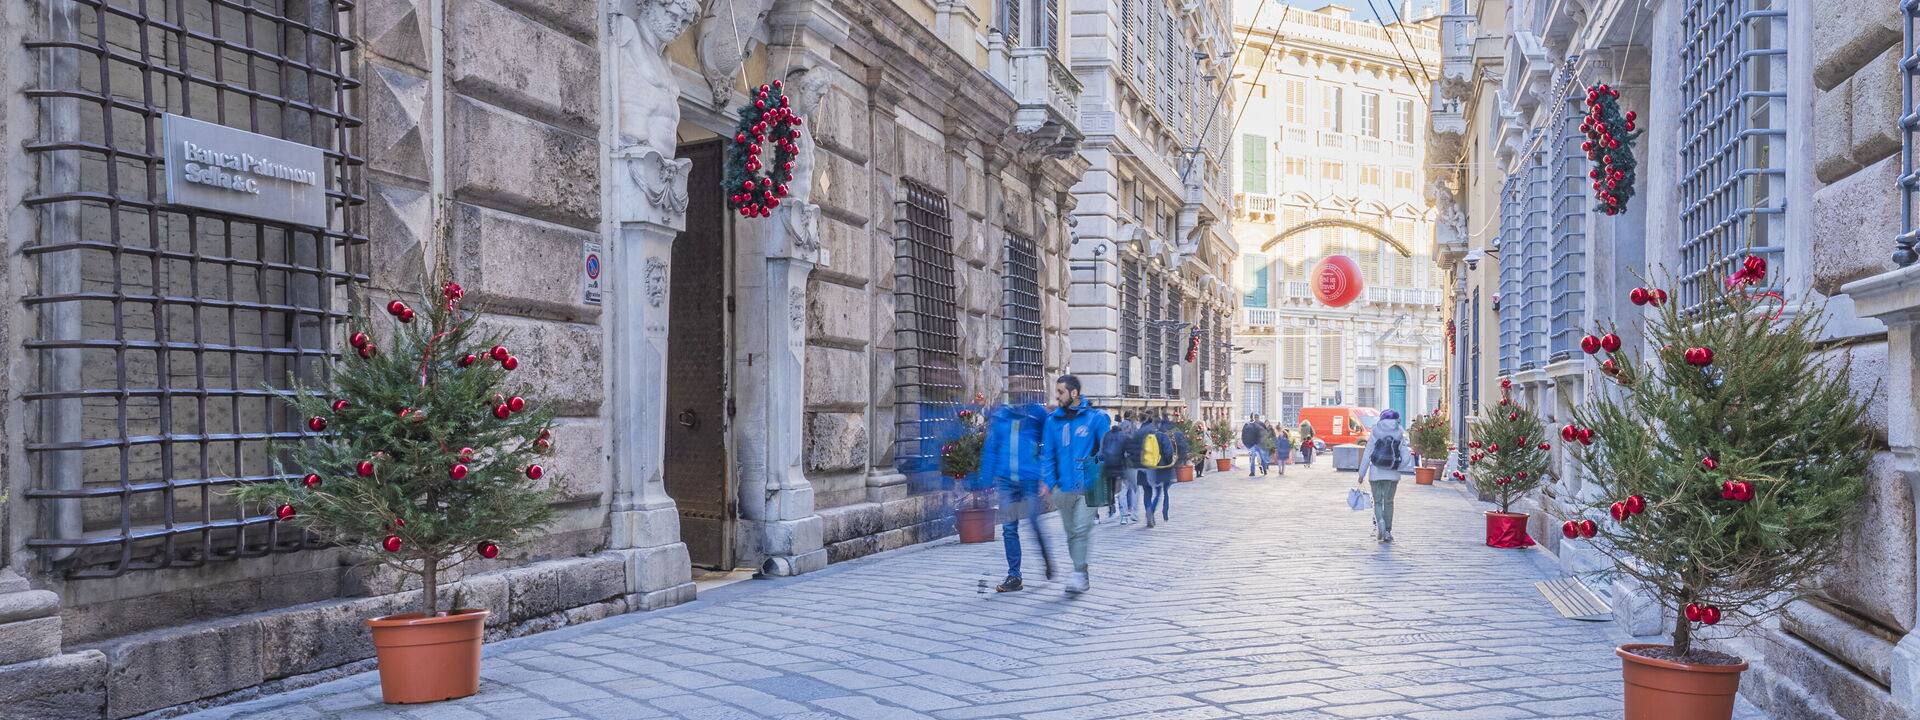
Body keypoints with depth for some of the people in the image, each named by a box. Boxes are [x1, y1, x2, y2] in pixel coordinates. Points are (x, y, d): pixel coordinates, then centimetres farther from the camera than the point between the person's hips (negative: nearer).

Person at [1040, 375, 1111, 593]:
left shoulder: (1095, 418, -4)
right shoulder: (1052, 420, 6)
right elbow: (1047, 454, 7)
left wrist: (1104, 480, -8)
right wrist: (1048, 482, -2)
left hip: (1087, 485, -4)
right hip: (1064, 486, 4)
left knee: (1081, 529, -14)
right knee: (1071, 532, 12)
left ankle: (1079, 575, -9)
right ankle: (1081, 573, 24)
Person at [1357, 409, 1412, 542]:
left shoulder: (1375, 434, -4)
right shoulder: (1400, 436, -1)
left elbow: (1367, 455, -4)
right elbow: (1405, 459, -3)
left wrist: (1362, 474, 2)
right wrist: (1396, 468, 15)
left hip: (1376, 473, -1)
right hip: (1393, 475, 1)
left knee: (1377, 501, 8)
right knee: (1389, 502, 13)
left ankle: (1379, 521, -19)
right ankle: (1387, 531, 12)